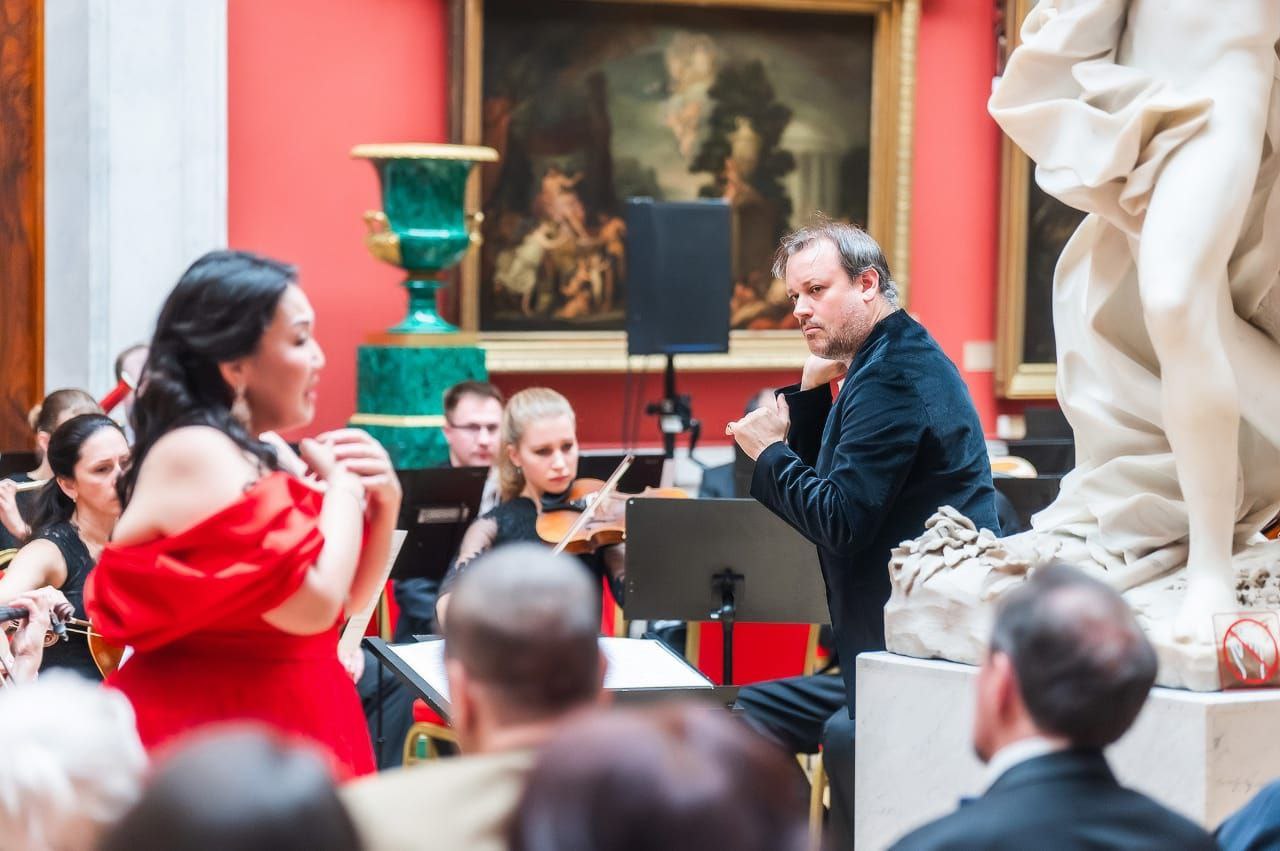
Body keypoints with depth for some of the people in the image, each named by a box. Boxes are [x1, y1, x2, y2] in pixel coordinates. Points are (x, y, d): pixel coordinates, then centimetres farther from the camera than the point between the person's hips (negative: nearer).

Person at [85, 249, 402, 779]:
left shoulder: (268, 452, 10)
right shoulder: (192, 454, -17)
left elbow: (348, 601, 17)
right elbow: (314, 605, -26)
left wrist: (383, 502, 1)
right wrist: (344, 484, -11)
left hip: (283, 720, 9)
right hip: (218, 732, -9)